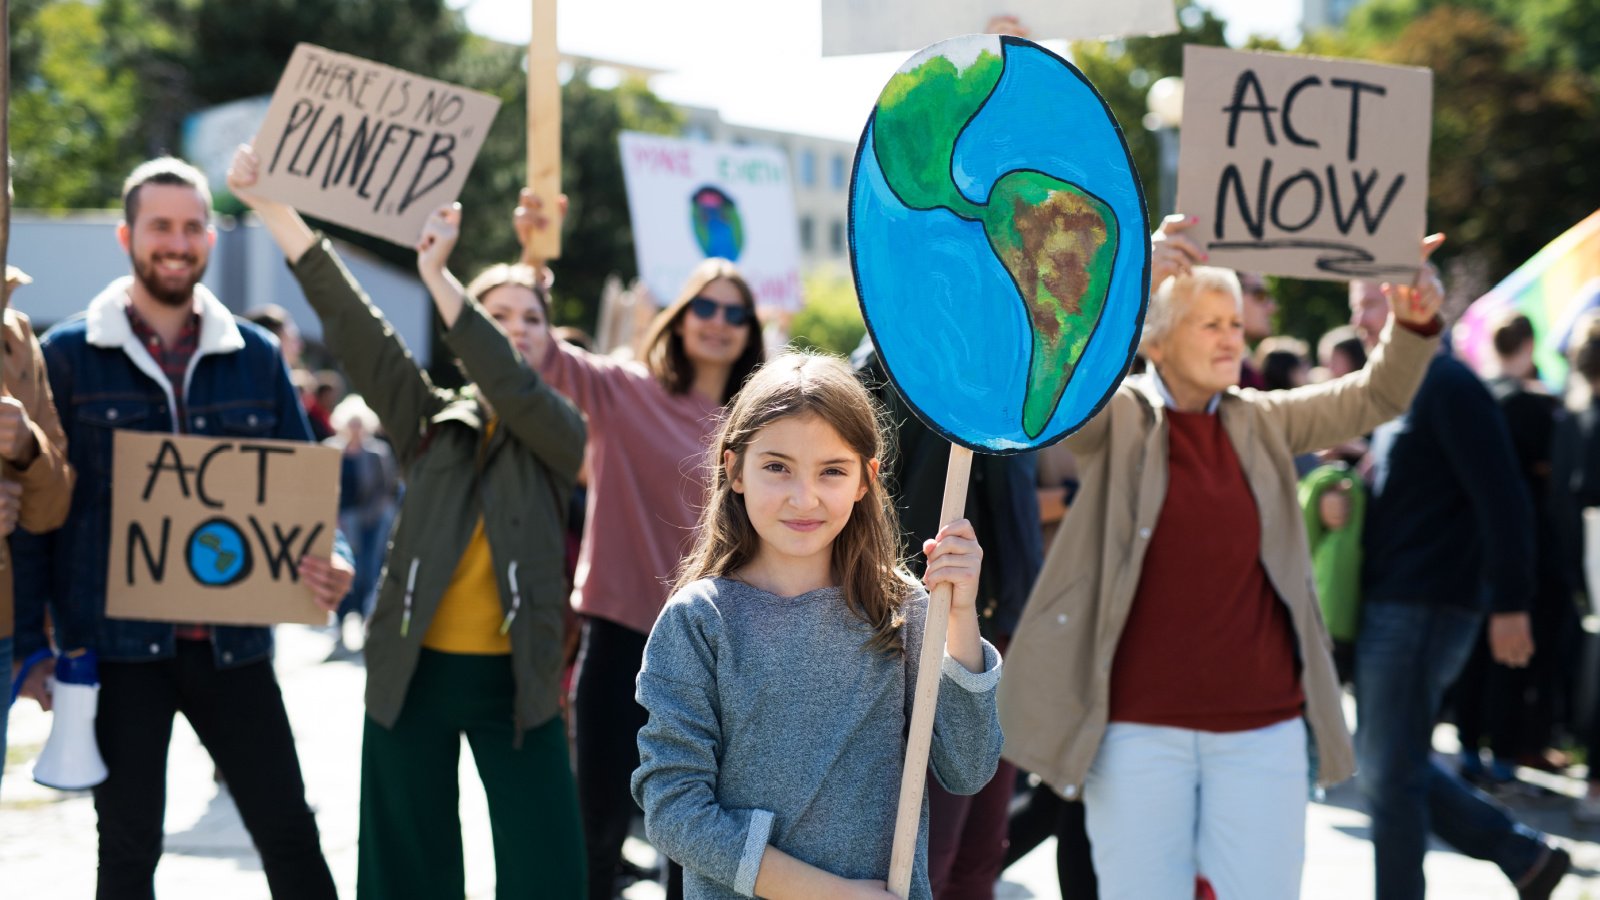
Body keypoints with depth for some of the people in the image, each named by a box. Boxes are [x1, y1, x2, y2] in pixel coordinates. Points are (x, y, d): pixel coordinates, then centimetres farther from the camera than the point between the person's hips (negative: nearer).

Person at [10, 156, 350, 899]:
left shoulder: (256, 356, 7)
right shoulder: (67, 355, 0)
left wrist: (327, 560, -11)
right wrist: (29, 642, -6)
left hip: (232, 641, 2)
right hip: (116, 642, -2)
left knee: (290, 832, 5)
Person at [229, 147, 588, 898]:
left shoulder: (558, 433, 3)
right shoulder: (431, 421, 6)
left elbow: (511, 387, -18)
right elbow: (352, 324, -3)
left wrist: (436, 276, -26)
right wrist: (272, 207, -12)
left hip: (514, 677, -1)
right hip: (414, 669, 1)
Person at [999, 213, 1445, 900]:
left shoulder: (1261, 422, 11)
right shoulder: (1115, 419, -1)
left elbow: (1375, 397, 9)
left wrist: (1413, 324, -12)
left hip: (1261, 726, 3)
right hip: (1141, 727, -3)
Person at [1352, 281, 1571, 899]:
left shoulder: (1449, 388, -13)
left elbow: (1502, 499, -18)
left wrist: (1510, 604, -19)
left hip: (1425, 609, -10)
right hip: (1390, 607, 10)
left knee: (1388, 774, -4)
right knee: (1391, 763, 14)